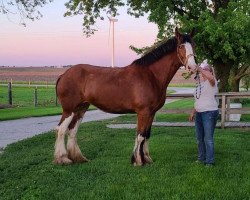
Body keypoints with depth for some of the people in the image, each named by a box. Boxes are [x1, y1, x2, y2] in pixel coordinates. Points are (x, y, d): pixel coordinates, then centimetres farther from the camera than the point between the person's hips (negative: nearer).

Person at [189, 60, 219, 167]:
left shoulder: (211, 82, -8)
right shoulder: (199, 84, 17)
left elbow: (211, 78, -35)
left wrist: (200, 69, -27)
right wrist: (193, 112, 19)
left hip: (209, 112, -9)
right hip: (199, 113, 9)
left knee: (208, 138, -7)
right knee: (200, 138, 16)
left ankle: (209, 161, 0)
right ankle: (202, 158, 29)